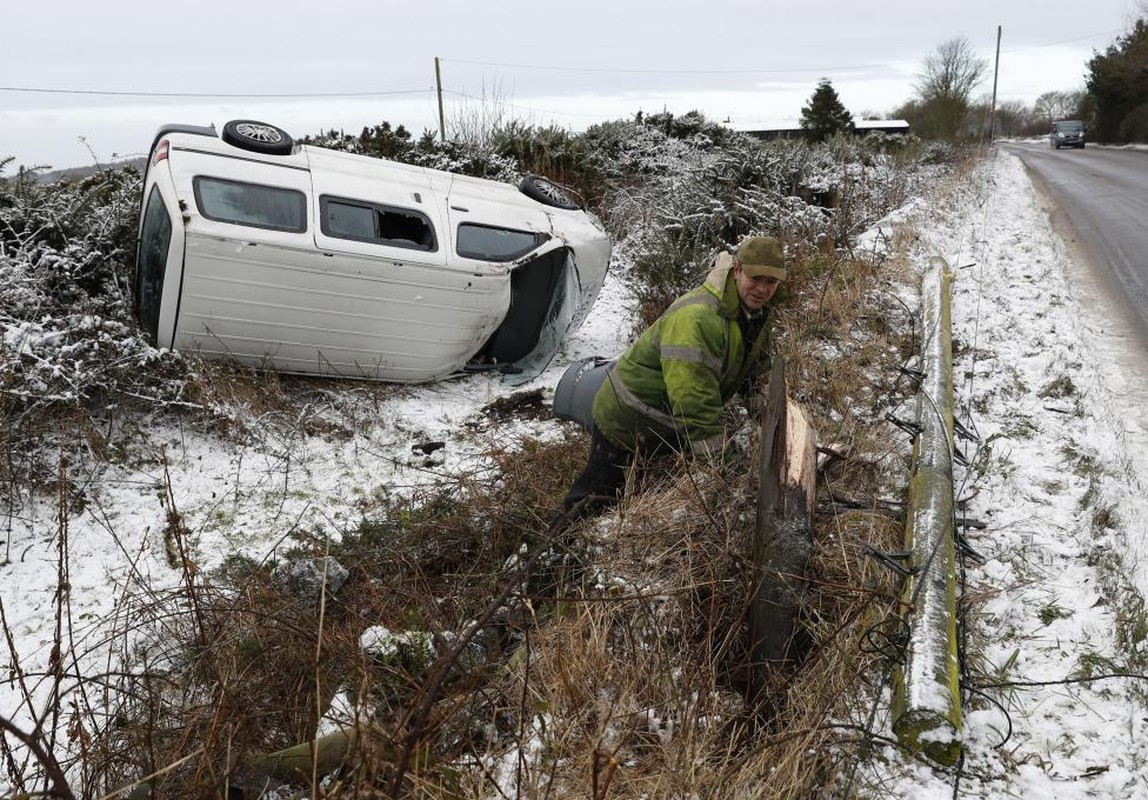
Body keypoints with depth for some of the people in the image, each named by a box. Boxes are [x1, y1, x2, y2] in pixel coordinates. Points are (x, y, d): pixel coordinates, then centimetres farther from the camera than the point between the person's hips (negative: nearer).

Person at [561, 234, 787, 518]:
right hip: (625, 422, -9)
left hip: (672, 428, 9)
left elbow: (757, 371, 15)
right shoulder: (697, 318, -35)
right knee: (600, 497, -1)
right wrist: (720, 459, -38)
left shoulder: (759, 313, -3)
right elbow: (693, 399, -39)